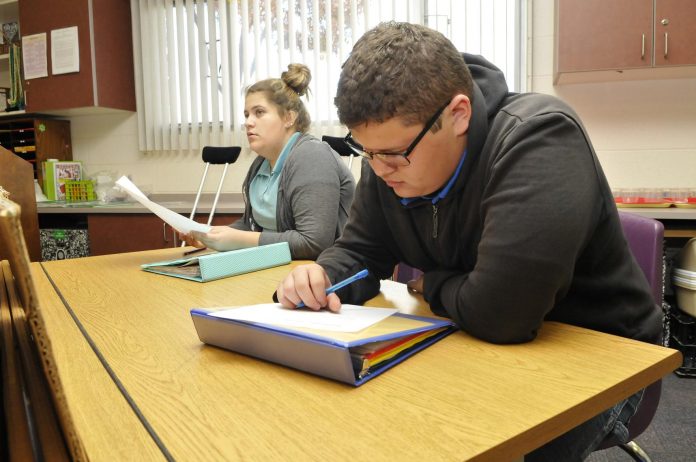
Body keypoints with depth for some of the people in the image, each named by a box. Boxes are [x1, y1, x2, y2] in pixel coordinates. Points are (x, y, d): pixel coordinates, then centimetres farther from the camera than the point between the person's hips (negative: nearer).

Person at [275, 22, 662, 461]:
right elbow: (361, 251, 3)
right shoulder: (390, 151, -7)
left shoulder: (540, 138, -30)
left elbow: (501, 312, -37)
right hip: (480, 347, 5)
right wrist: (322, 277, -19)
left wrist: (431, 285, -17)